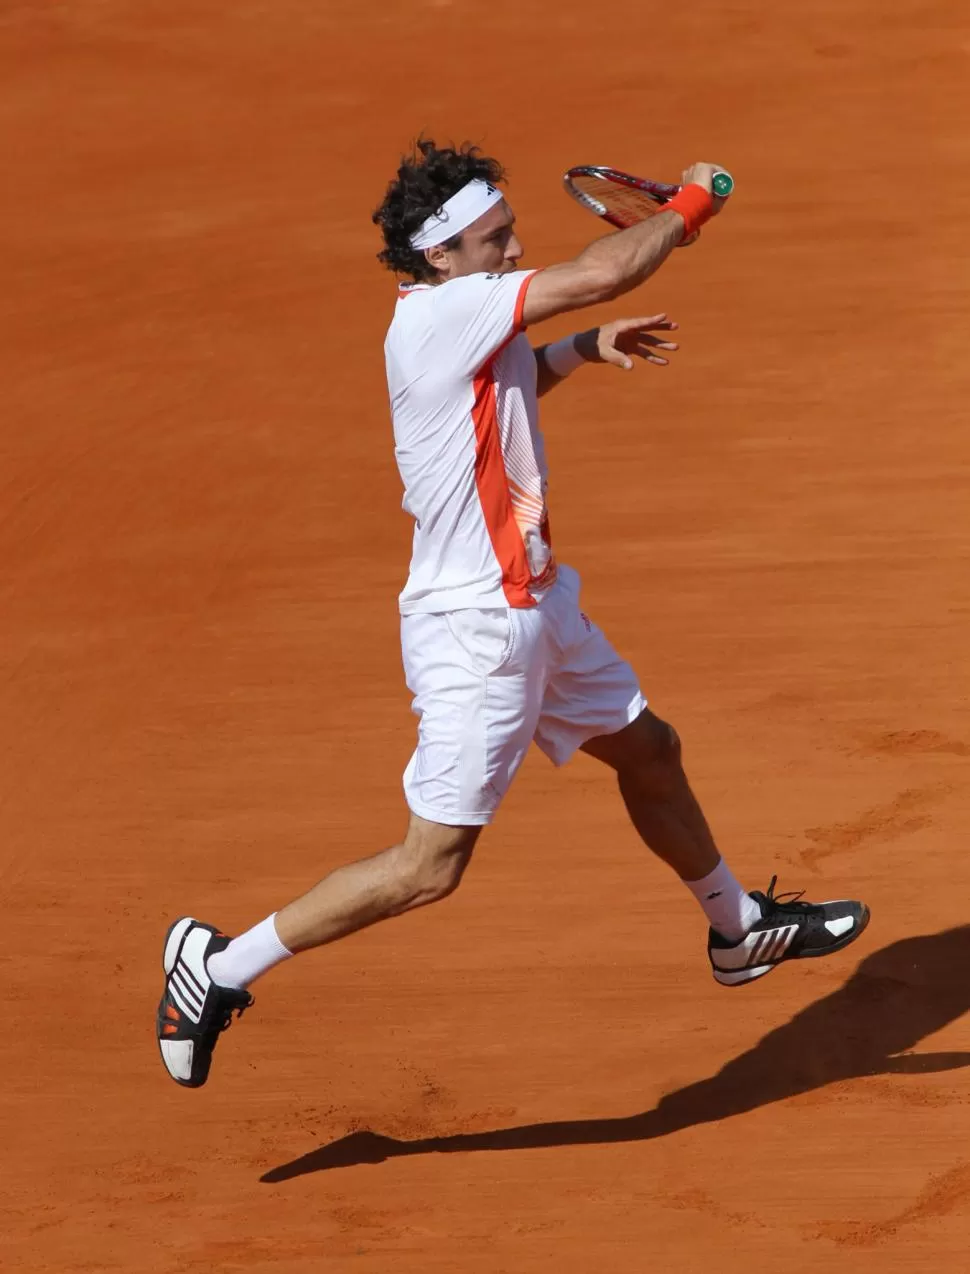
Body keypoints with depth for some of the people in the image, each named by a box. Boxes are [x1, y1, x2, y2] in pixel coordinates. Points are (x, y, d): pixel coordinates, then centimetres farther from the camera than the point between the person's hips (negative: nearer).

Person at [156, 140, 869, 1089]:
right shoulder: (437, 313, -22)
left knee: (649, 753, 25)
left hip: (533, 606, 10)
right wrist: (685, 210, -10)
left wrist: (580, 350, 14)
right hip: (474, 630, -10)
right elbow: (600, 272, -28)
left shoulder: (467, 325, 6)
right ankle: (219, 967, 2)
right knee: (431, 867, -7)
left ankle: (740, 931, 47)